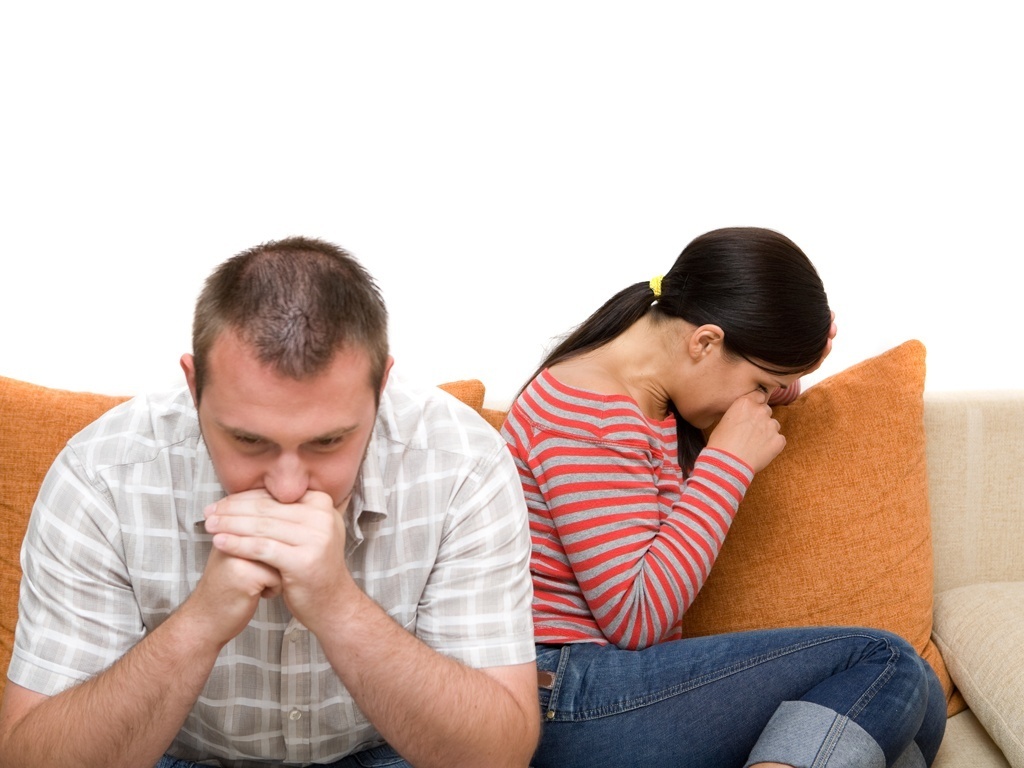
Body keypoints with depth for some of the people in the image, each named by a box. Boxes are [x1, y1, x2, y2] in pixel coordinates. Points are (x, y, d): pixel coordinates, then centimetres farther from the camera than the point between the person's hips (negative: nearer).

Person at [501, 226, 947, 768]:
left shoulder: (660, 399, 11)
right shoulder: (589, 413, -17)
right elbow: (637, 619, -20)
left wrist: (790, 363, 10)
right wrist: (730, 462, -16)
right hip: (568, 702, -10)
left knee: (916, 703, -5)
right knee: (881, 663, -18)